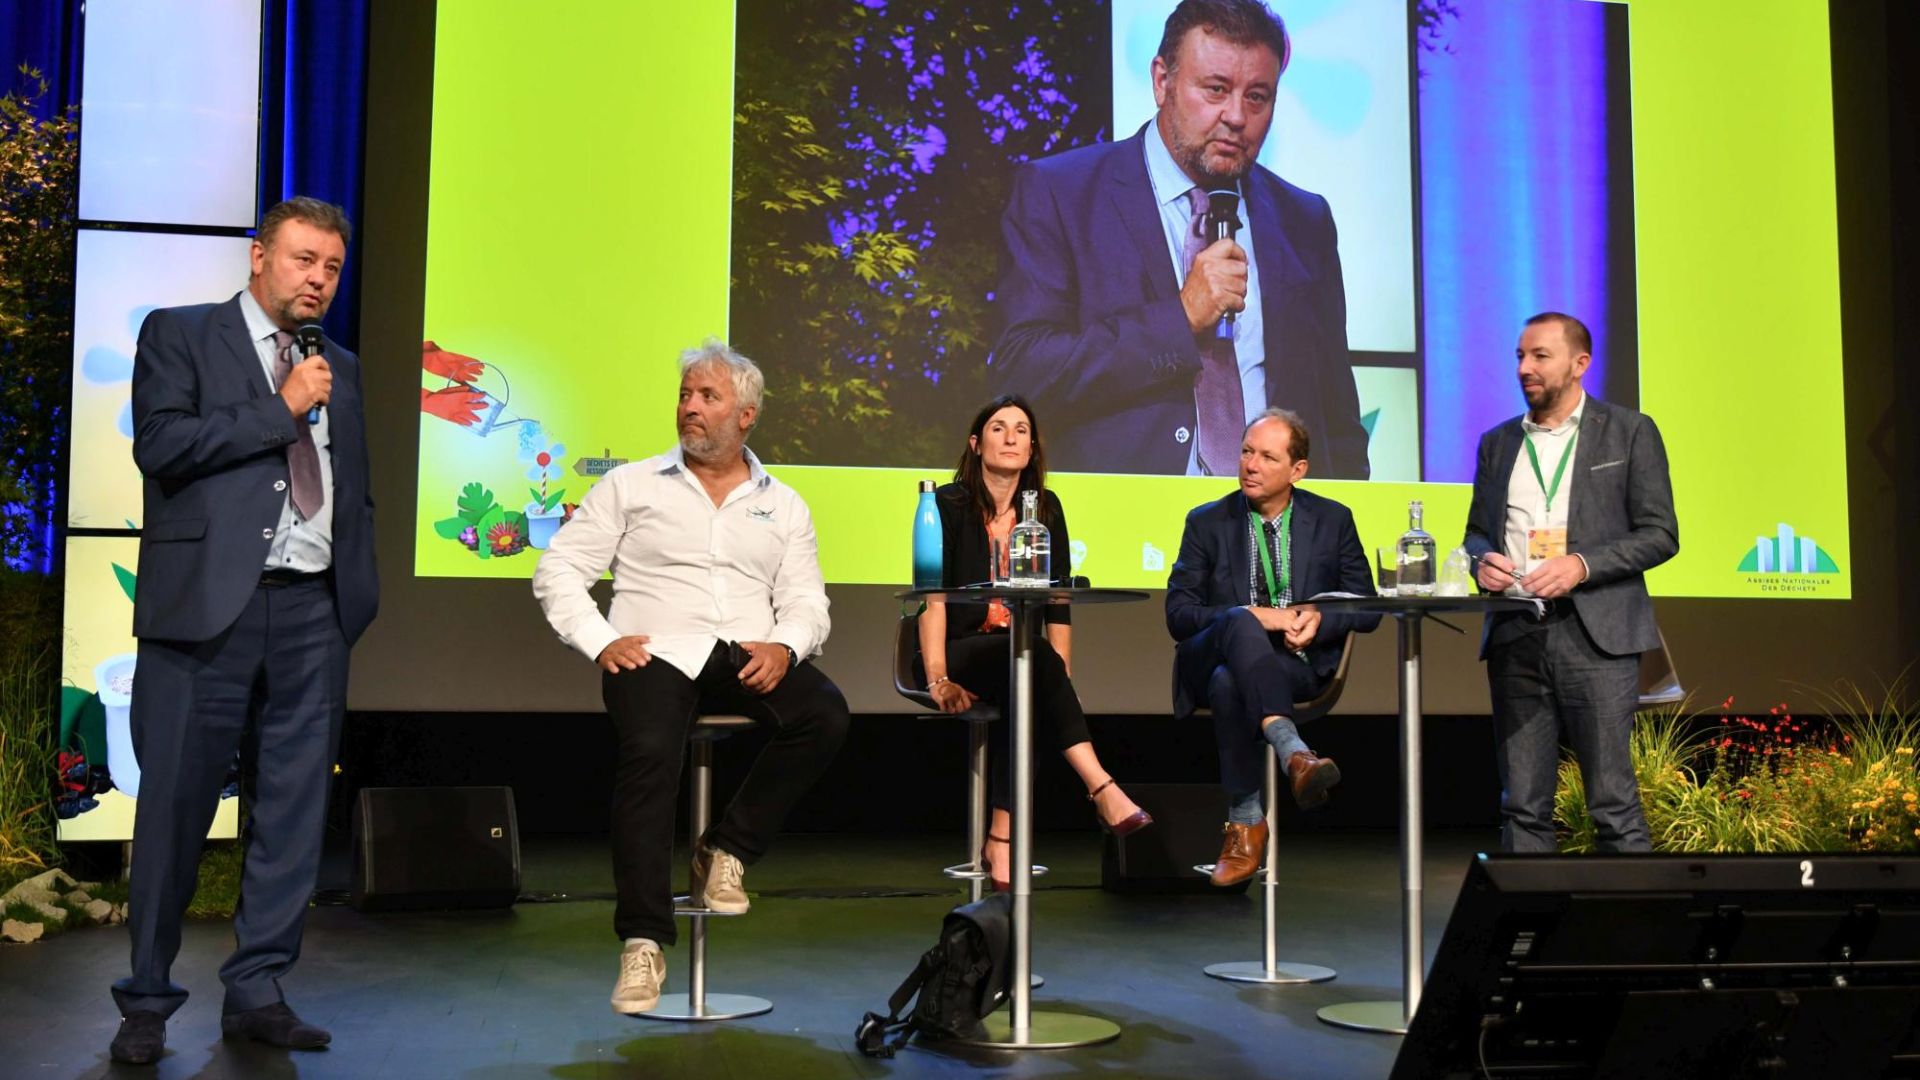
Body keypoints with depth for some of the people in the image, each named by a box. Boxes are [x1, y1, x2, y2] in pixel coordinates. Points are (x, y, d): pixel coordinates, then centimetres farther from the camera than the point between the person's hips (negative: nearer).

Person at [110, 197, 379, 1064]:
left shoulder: (341, 370, 20)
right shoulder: (177, 335, 6)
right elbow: (160, 444, -9)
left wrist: (359, 591, 12)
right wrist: (281, 409, -7)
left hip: (313, 614, 5)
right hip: (206, 605, -4)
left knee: (293, 807, 5)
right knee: (174, 804, 0)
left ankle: (256, 992, 16)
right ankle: (147, 1002, 13)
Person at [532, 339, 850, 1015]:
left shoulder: (783, 505, 19)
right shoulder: (631, 485, 14)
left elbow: (806, 601, 13)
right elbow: (558, 571, 9)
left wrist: (783, 646, -10)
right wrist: (600, 641, -7)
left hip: (749, 656, 3)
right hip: (657, 651, -2)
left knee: (824, 714, -27)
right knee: (649, 751, -33)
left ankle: (728, 851, -9)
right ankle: (643, 942, -25)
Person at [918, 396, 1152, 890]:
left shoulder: (1046, 509, 11)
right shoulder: (948, 505, -1)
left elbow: (1057, 605, 7)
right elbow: (933, 596, -11)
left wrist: (1062, 673, -8)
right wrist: (938, 679, -22)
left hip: (1021, 659, 3)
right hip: (959, 652, -3)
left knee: (1033, 692, -34)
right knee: (1032, 656, -35)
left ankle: (1001, 839, -33)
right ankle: (1103, 791, -41)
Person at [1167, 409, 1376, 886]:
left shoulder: (1333, 520, 12)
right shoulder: (1207, 522, 10)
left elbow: (1367, 607, 11)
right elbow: (1178, 614, 1)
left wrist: (1320, 619, -11)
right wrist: (1252, 616, -15)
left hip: (1299, 663, 0)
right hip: (1212, 658, 0)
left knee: (1229, 682, -37)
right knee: (1238, 622, -39)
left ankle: (1244, 824, -32)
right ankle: (1294, 753, -54)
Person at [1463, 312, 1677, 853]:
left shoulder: (1629, 432, 6)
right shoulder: (1498, 443, 17)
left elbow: (1660, 534, 1)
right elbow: (1476, 532, 23)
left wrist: (1582, 565, -14)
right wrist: (1481, 560, -1)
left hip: (1595, 635, -4)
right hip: (1515, 636, 4)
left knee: (1613, 803, -4)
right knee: (1522, 806, 4)